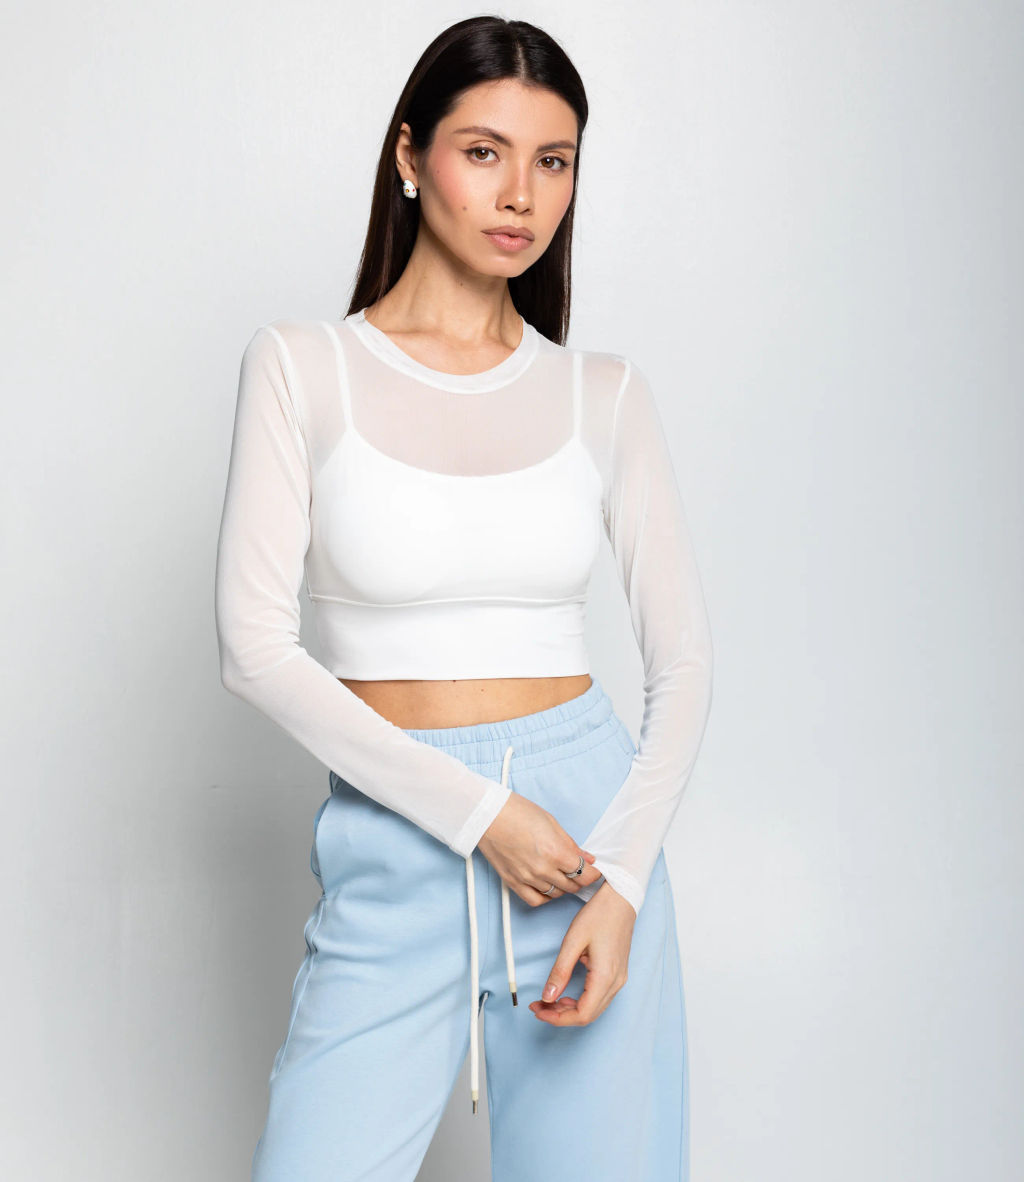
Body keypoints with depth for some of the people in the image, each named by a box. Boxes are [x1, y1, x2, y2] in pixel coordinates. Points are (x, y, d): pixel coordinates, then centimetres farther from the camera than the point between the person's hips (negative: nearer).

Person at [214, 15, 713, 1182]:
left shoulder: (604, 394, 4)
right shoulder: (303, 364, -2)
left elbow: (681, 656, 5)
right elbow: (255, 644, -7)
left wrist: (623, 879, -8)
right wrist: (478, 813, -13)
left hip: (590, 816, 2)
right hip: (393, 848, -1)